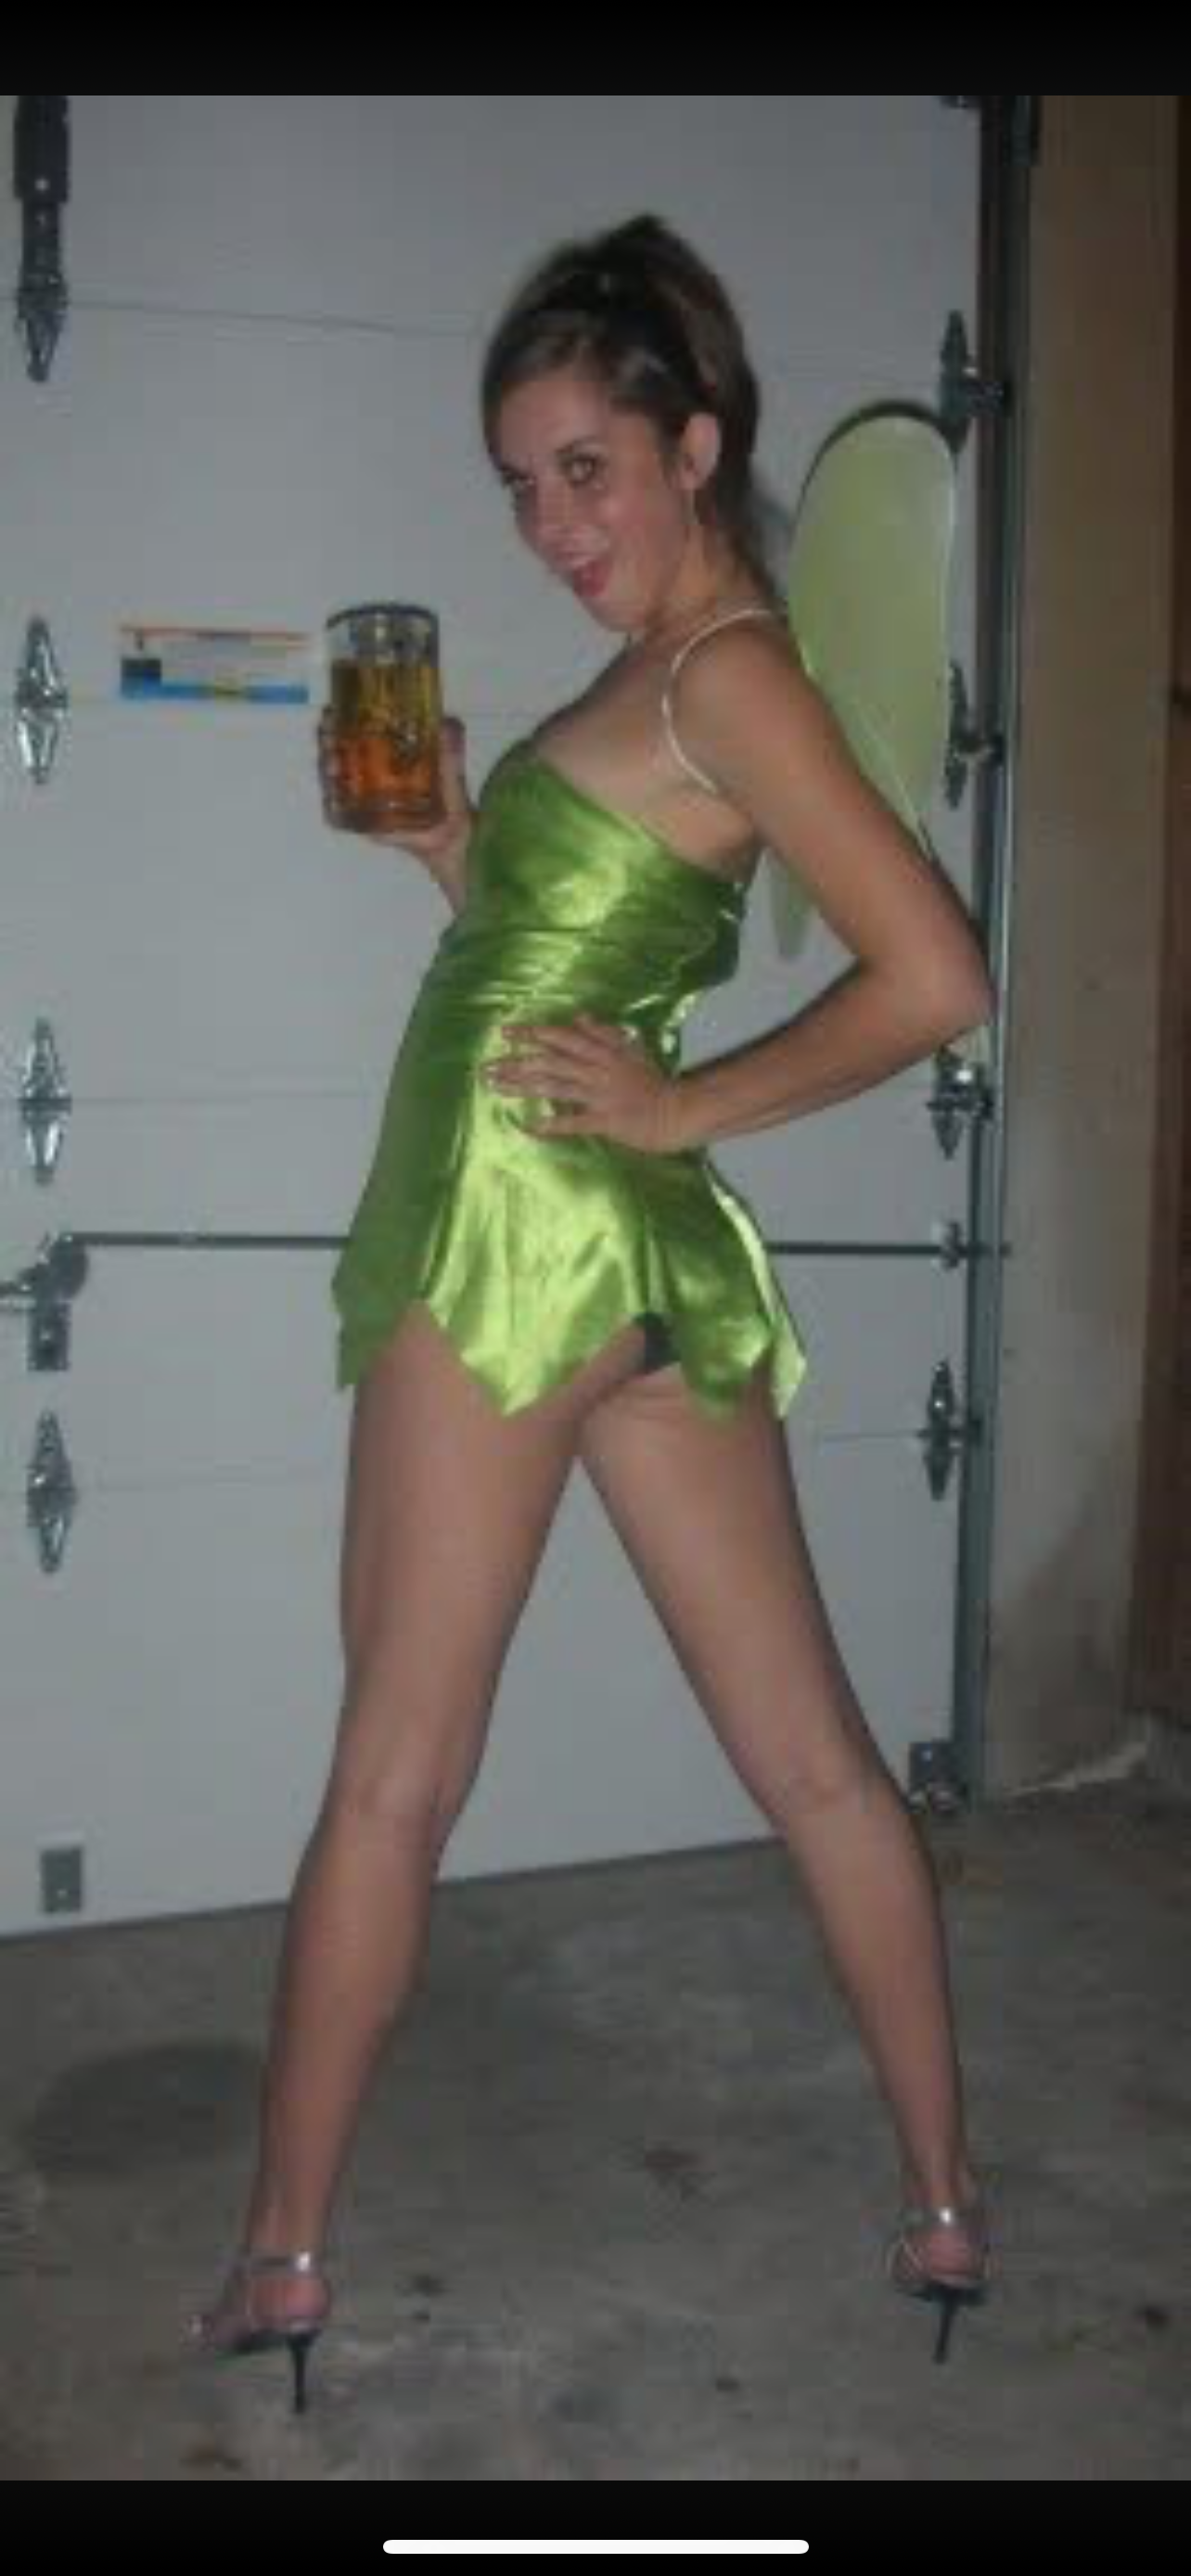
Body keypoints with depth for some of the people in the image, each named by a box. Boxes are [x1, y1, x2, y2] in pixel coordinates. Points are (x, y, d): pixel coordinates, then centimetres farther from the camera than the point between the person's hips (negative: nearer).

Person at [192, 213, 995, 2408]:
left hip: (515, 1228, -9)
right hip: (641, 1246, 9)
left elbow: (937, 977, -19)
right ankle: (945, 2202, 21)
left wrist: (689, 1110, -12)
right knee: (812, 1753, 11)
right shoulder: (672, 680, 17)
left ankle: (282, 2258, 17)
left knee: (391, 1780, 3)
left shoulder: (722, 670, -11)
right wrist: (442, 835, 12)